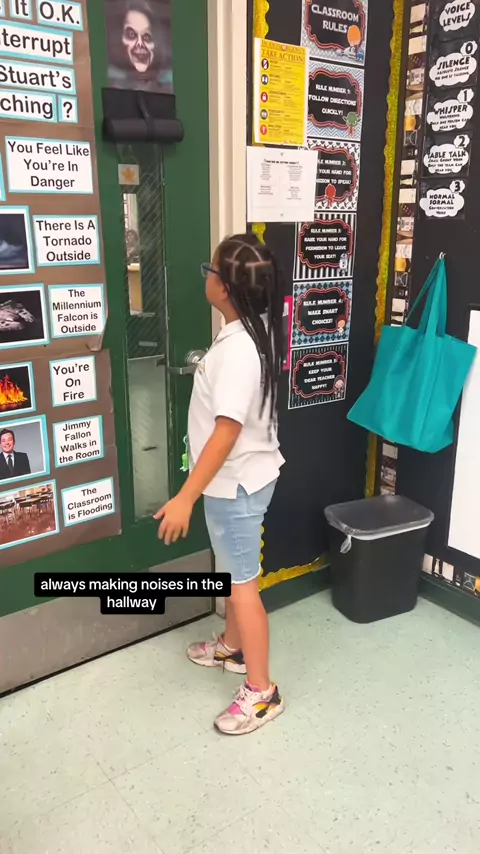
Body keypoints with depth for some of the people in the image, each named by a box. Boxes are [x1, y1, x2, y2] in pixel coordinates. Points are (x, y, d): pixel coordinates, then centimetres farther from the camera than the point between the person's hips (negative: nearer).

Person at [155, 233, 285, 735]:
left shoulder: (237, 348, -29)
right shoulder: (255, 329, 0)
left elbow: (227, 432, -31)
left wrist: (185, 497, -27)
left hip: (235, 483, -10)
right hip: (240, 477, 10)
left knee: (242, 583, 3)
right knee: (233, 571, 25)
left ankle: (261, 692, 20)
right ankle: (232, 647, 47)